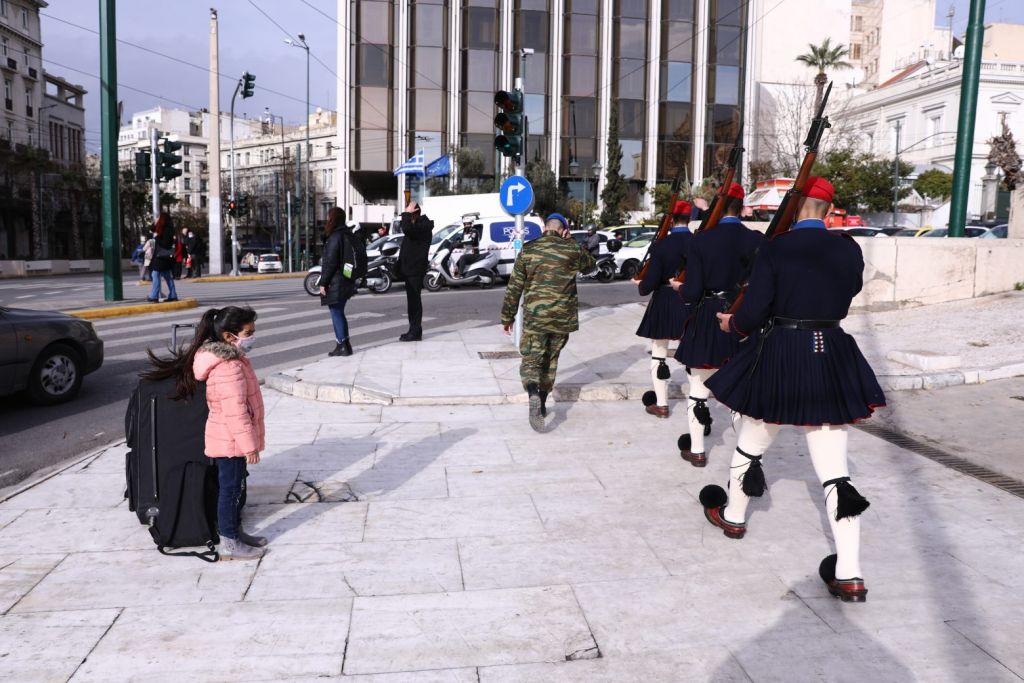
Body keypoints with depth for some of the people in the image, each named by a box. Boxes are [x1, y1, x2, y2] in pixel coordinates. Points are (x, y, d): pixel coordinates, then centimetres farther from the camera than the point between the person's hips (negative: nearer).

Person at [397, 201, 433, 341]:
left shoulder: (424, 226, -17)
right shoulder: (415, 225, 15)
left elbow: (407, 229, -33)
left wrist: (406, 214, -22)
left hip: (415, 270, -10)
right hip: (410, 269, 10)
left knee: (414, 301, -7)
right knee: (412, 301, 14)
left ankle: (415, 332, -4)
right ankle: (414, 330, 21)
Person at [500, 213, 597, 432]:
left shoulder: (528, 251, -2)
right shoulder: (572, 250, -2)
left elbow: (514, 287, 0)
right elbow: (590, 265, 21)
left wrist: (507, 316, 9)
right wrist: (570, 242, 16)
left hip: (534, 316, -1)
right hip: (563, 317, 2)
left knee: (531, 360, 2)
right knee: (550, 360, 18)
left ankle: (533, 395, -27)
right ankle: (542, 405, 27)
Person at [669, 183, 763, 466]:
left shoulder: (701, 239, -11)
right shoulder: (757, 240, -5)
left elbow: (691, 294, -12)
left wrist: (679, 288, 9)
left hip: (707, 321, -2)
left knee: (699, 388, 12)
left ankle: (696, 450, 21)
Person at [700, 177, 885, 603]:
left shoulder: (774, 249, -10)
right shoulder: (849, 250, 0)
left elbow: (752, 315, -11)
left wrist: (730, 323, 9)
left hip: (779, 358, -2)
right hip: (831, 358, 2)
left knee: (751, 445, 21)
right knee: (834, 468, 3)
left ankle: (733, 516, 41)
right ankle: (849, 574, 2)